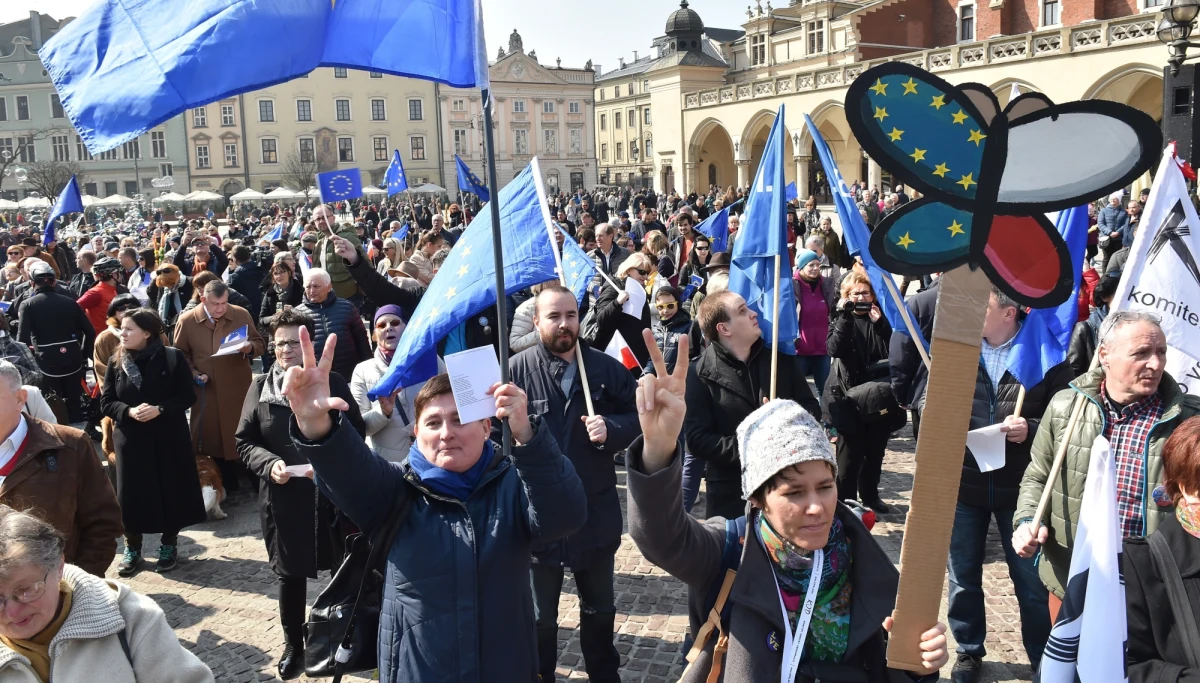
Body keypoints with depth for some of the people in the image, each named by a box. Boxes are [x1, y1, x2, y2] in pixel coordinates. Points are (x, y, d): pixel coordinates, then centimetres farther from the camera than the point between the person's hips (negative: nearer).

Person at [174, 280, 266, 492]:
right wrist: (193, 373, -10)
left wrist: (249, 348, -19)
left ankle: (258, 484, 22)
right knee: (215, 439, 9)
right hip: (207, 392, 0)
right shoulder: (187, 320, -4)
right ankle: (229, 487, 25)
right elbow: (180, 354, 6)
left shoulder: (241, 315, -4)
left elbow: (259, 343, 4)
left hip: (239, 389, 0)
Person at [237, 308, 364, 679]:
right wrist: (269, 464, -13)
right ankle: (293, 644, 32)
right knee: (290, 574, 13)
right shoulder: (260, 387, 3)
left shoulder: (332, 382, -3)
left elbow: (355, 433, -2)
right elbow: (244, 441, 6)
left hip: (331, 494, -1)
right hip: (282, 498, 1)